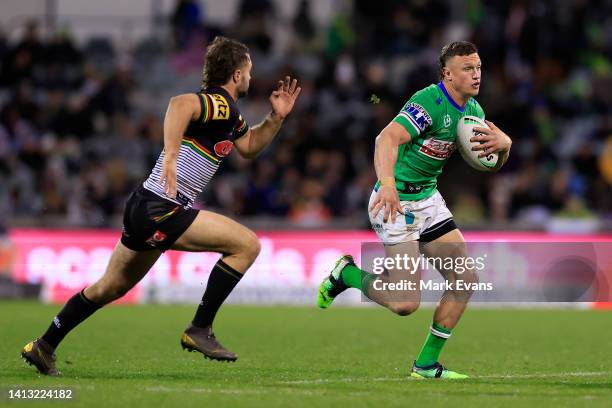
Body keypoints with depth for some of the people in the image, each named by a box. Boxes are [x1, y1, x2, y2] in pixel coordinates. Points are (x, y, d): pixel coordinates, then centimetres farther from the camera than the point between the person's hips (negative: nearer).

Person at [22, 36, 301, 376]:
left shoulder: (228, 113, 17)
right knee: (247, 244, -11)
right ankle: (199, 329, -9)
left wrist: (276, 117, 18)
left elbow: (249, 146, 33)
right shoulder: (220, 104, -15)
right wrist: (170, 155, -45)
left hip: (144, 208, 10)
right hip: (161, 210, -10)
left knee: (111, 287, 23)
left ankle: (44, 347, 33)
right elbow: (180, 104, -36)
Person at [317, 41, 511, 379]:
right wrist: (387, 184, -50)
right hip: (396, 201, -9)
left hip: (428, 199, 9)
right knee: (405, 303, -14)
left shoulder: (472, 109, 7)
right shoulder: (429, 103, -21)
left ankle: (426, 364, 11)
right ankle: (346, 274, 14)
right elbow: (387, 138, -34)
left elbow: (495, 162, 13)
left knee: (465, 279, 1)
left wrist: (503, 143, -11)